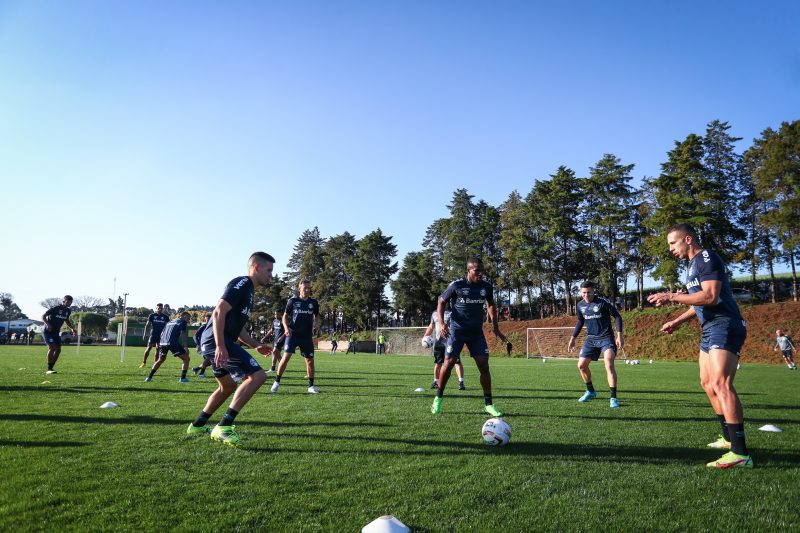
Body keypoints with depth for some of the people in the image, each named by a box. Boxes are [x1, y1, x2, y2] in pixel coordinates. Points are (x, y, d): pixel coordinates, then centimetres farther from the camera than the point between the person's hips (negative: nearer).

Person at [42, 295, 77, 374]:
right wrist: (47, 324, -32)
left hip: (56, 332, 7)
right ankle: (49, 369, -15)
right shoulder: (55, 308, -16)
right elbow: (43, 316, -14)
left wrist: (72, 328, 7)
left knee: (58, 350, 2)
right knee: (52, 347, -19)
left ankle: (51, 367, 15)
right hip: (48, 331, -7)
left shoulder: (68, 311, 5)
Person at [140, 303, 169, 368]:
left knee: (158, 349, 2)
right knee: (149, 348, -6)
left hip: (161, 335, 1)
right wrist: (145, 333, -3)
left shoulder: (165, 317, 5)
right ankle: (144, 362, 5)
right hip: (153, 334, -1)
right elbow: (147, 325, 5)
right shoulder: (152, 315, 2)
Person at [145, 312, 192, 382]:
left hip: (162, 342, 7)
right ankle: (183, 378, -3)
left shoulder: (170, 322, 29)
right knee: (186, 359, 5)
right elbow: (181, 335, -5)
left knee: (161, 360, 30)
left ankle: (149, 377, 28)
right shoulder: (183, 322, 9)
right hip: (173, 343, -7)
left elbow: (162, 333, 27)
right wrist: (185, 347, -8)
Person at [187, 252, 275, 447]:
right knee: (257, 376, -18)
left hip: (210, 343, 11)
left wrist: (256, 345, 22)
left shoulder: (248, 290, 22)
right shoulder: (242, 283, -9)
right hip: (217, 342, -11)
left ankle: (197, 426, 38)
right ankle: (223, 427, -17)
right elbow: (219, 313, -20)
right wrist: (220, 346, -26)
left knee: (228, 387, 26)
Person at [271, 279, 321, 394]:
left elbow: (317, 316, 19)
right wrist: (286, 327, -9)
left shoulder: (313, 302, 6)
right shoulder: (292, 301, 0)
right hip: (293, 333, -2)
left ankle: (311, 385, 18)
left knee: (310, 360, 4)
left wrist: (316, 324, -3)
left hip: (307, 335, 2)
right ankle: (277, 382, 2)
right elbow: (285, 316, 8)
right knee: (286, 356, -15)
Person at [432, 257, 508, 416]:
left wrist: (495, 327, 11)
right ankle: (438, 399, 13)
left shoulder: (487, 286, -1)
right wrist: (441, 323, -13)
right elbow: (441, 302, 0)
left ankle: (489, 404, 7)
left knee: (484, 365, -4)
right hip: (456, 330, -3)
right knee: (449, 363, -7)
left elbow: (491, 304, 17)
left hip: (476, 331, 3)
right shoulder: (456, 285, -11)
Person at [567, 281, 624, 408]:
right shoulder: (580, 305, 3)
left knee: (609, 365, -20)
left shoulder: (603, 302, -14)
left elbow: (617, 316, -7)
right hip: (591, 339, 6)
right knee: (581, 365, 5)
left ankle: (613, 398, -11)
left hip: (606, 338, -6)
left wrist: (619, 335, -14)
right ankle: (590, 391, 28)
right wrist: (573, 338, 16)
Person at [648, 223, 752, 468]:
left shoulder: (707, 258, -11)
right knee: (708, 383, 14)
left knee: (720, 384, -19)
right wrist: (677, 321, 24)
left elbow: (711, 296, -23)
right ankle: (729, 437, 25)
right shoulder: (694, 264, 20)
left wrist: (672, 297, -20)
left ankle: (740, 453, -20)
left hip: (724, 327, -11)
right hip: (710, 329, 11)